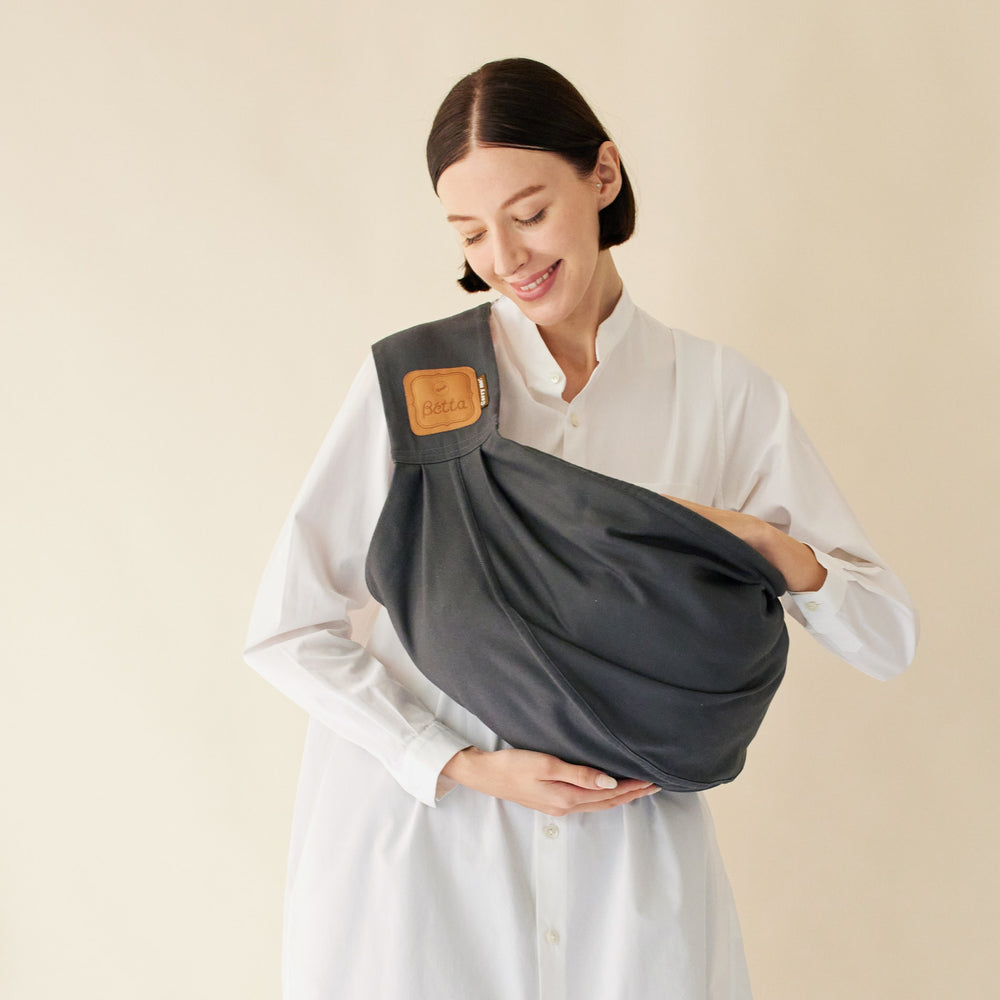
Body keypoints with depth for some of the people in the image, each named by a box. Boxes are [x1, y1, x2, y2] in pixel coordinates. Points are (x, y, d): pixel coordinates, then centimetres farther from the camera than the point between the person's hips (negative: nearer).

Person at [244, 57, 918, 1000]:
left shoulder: (724, 394, 0)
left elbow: (889, 637, 2)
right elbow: (287, 628, -4)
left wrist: (775, 550, -17)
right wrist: (463, 766, -12)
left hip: (624, 851, 1)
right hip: (418, 828, -1)